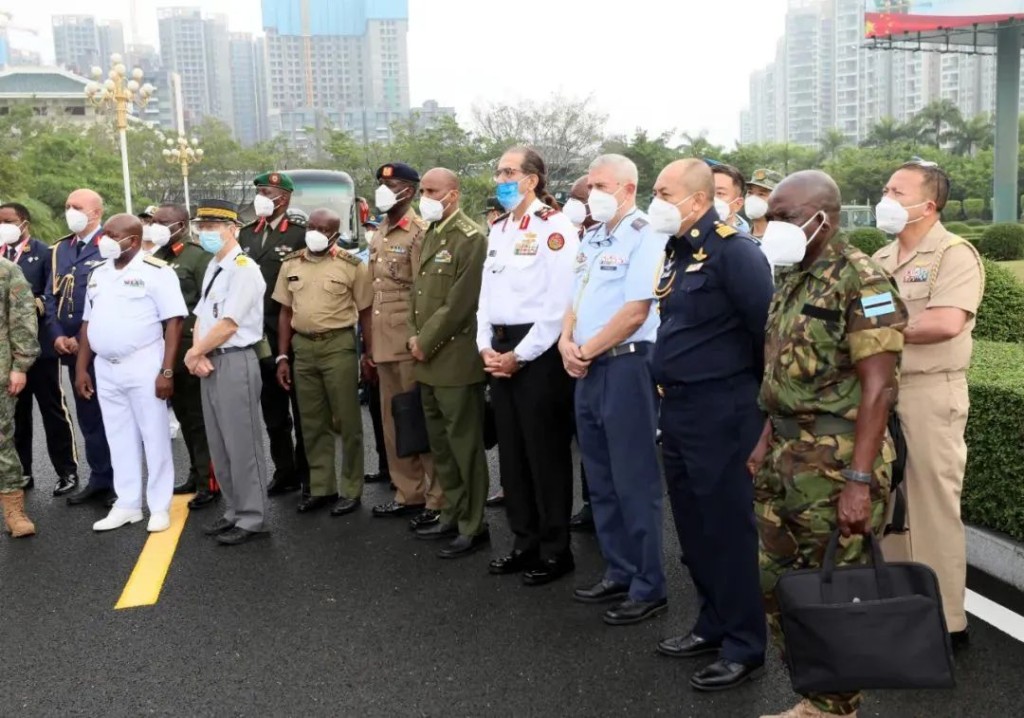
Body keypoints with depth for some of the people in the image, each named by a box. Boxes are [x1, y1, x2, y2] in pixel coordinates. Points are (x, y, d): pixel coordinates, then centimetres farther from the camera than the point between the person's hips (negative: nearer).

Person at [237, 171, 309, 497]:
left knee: (301, 409, 6)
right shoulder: (246, 235, 12)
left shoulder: (301, 235, -6)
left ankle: (306, 472, 19)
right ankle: (284, 470, 25)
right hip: (257, 335, 5)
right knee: (272, 411, 13)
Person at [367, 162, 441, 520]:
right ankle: (408, 493, 25)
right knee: (393, 422, 13)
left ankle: (436, 500, 9)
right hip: (385, 345, 8)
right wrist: (370, 345, 16)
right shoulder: (378, 237, 16)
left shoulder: (420, 233, -8)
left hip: (410, 344, -8)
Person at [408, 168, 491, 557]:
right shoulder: (428, 235, 17)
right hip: (427, 359, 9)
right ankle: (452, 513, 29)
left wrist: (426, 343, -12)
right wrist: (414, 338, 6)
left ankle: (473, 525, 10)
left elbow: (460, 302, -16)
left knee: (464, 444, 0)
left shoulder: (471, 237, -11)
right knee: (440, 442, 16)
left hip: (455, 358, -9)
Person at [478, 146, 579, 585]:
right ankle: (525, 542, 26)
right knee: (511, 451, 13)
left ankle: (555, 551, 13)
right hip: (500, 351, 8)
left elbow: (560, 304, -16)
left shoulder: (554, 227, -10)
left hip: (538, 353, -8)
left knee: (546, 453, 0)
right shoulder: (498, 230, 16)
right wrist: (486, 346, 4)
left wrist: (520, 354, -14)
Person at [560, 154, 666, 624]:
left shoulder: (644, 238, -10)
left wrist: (586, 351, -11)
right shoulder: (591, 239, 16)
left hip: (626, 366, -9)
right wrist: (566, 340, -1)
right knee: (602, 479, 14)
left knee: (634, 481, -2)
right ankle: (619, 573, 27)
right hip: (588, 369, 9)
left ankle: (649, 588, 10)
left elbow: (636, 310, -18)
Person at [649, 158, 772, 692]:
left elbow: (768, 326, -18)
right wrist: (669, 393, 18)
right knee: (693, 527, 17)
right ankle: (713, 625, 33)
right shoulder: (678, 249, 12)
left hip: (720, 412, -9)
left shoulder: (732, 249, -16)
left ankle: (744, 647, 16)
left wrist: (765, 394, -8)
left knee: (728, 529, 2)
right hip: (677, 407, 9)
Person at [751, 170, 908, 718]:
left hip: (834, 464, -8)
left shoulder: (861, 281, -14)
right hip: (785, 459, 9)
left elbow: (878, 387, -19)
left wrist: (859, 481, -22)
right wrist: (766, 442, 15)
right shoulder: (793, 281, 12)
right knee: (777, 584, 15)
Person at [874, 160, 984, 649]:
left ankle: (945, 621, 13)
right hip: (880, 390, 7)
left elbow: (946, 323, -23)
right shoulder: (880, 259, 15)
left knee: (933, 507, 0)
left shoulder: (954, 254, -9)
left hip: (930, 393, -7)